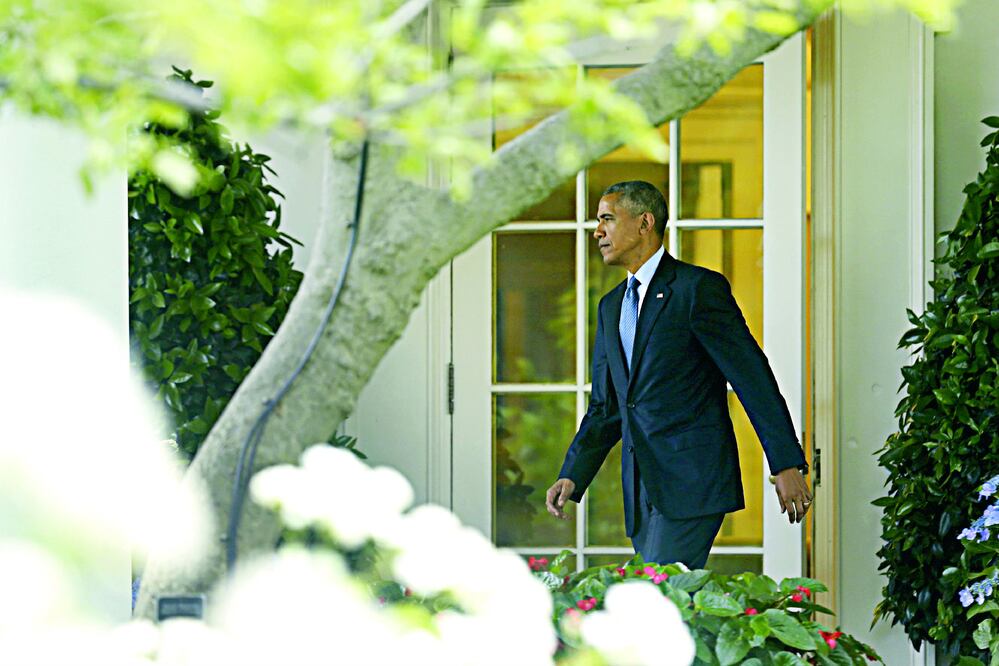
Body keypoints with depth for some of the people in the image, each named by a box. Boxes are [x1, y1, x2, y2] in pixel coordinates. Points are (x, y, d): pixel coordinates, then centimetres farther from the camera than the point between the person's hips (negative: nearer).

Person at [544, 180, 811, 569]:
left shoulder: (698, 288, -5)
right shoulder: (611, 307, 19)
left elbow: (753, 377, -7)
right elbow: (604, 408, 21)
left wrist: (787, 465, -11)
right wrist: (572, 478, 7)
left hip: (693, 478, -8)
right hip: (643, 490, 8)